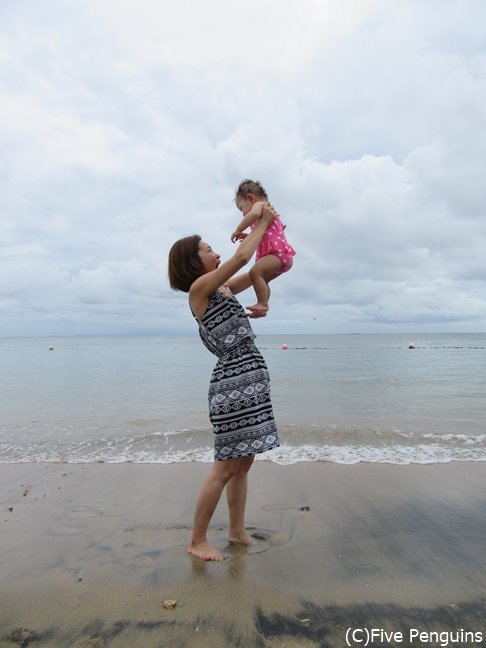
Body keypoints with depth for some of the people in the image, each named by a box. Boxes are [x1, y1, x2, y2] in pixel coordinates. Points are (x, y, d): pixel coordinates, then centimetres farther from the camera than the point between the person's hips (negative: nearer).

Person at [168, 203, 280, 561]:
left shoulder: (222, 289, 16)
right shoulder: (200, 288, -7)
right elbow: (241, 256, -14)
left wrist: (267, 227, 18)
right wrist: (262, 222, 0)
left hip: (252, 378, 9)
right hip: (234, 381, -9)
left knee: (244, 463, 15)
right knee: (226, 467, 0)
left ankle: (238, 531, 29)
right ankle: (198, 541, 17)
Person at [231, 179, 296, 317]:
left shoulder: (259, 204, 2)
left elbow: (254, 213, -25)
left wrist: (238, 230, -18)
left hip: (278, 252, -11)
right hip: (282, 254, 11)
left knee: (255, 271, -26)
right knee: (262, 279, 21)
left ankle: (262, 303, -27)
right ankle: (262, 307, 23)